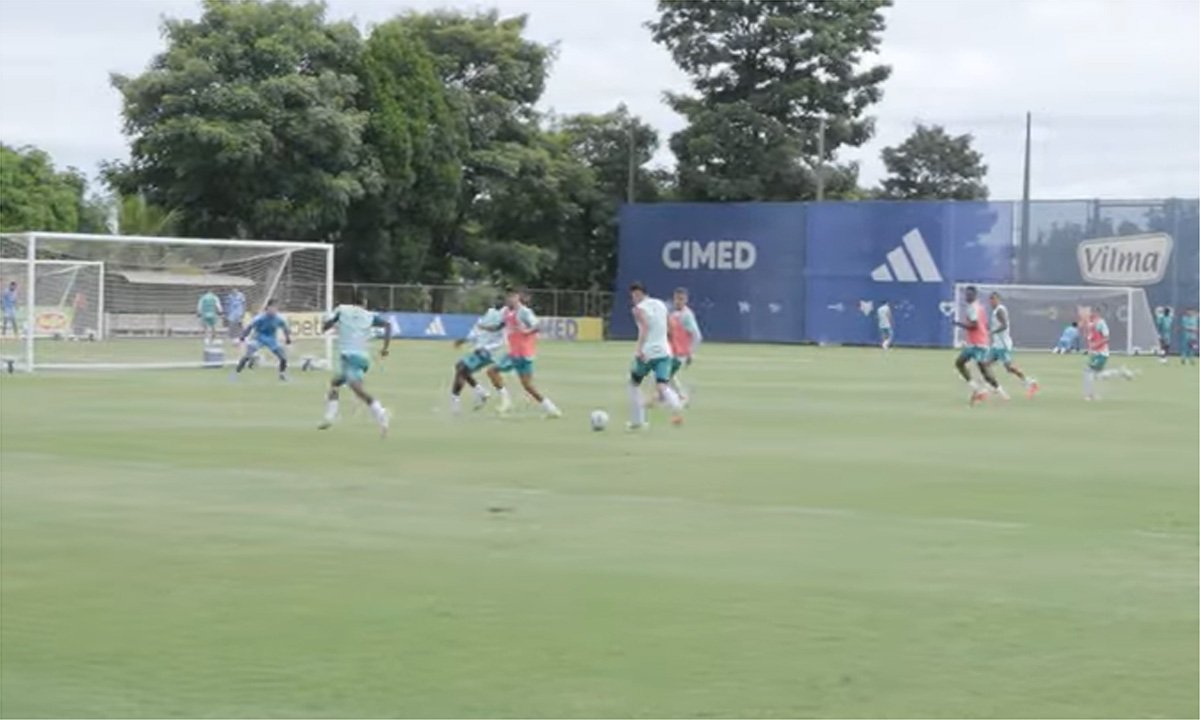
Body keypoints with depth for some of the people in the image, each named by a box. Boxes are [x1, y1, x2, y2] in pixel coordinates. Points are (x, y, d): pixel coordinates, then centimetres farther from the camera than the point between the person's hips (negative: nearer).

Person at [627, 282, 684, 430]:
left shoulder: (639, 308, -5)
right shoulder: (661, 304, 16)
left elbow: (645, 327, -23)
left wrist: (639, 349, -31)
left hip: (647, 352, -5)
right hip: (664, 351, 5)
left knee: (634, 383, 17)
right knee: (663, 386, -4)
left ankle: (637, 421, 18)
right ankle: (676, 407, -37)